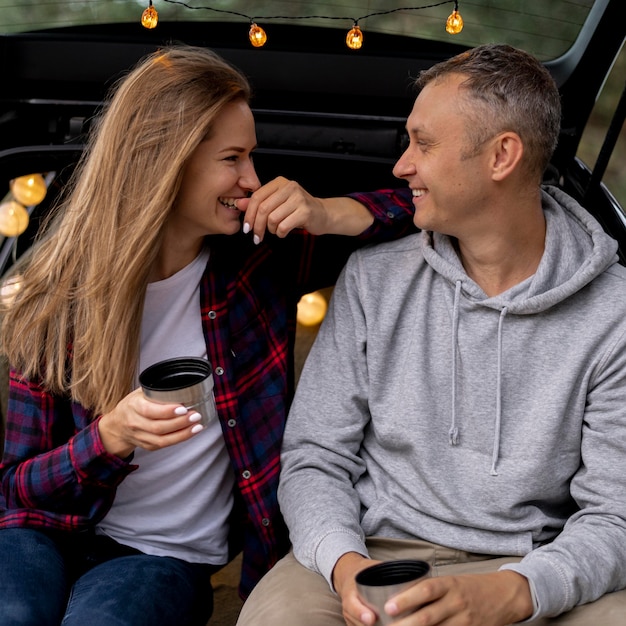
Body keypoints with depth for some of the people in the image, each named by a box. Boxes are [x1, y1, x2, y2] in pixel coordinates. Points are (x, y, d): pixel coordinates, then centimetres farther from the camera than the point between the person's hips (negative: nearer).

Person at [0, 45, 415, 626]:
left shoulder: (262, 259, -3)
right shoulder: (59, 294, -6)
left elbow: (412, 210, 0)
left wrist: (325, 214, -20)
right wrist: (111, 437, -23)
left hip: (170, 555, 1)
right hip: (50, 534, 0)